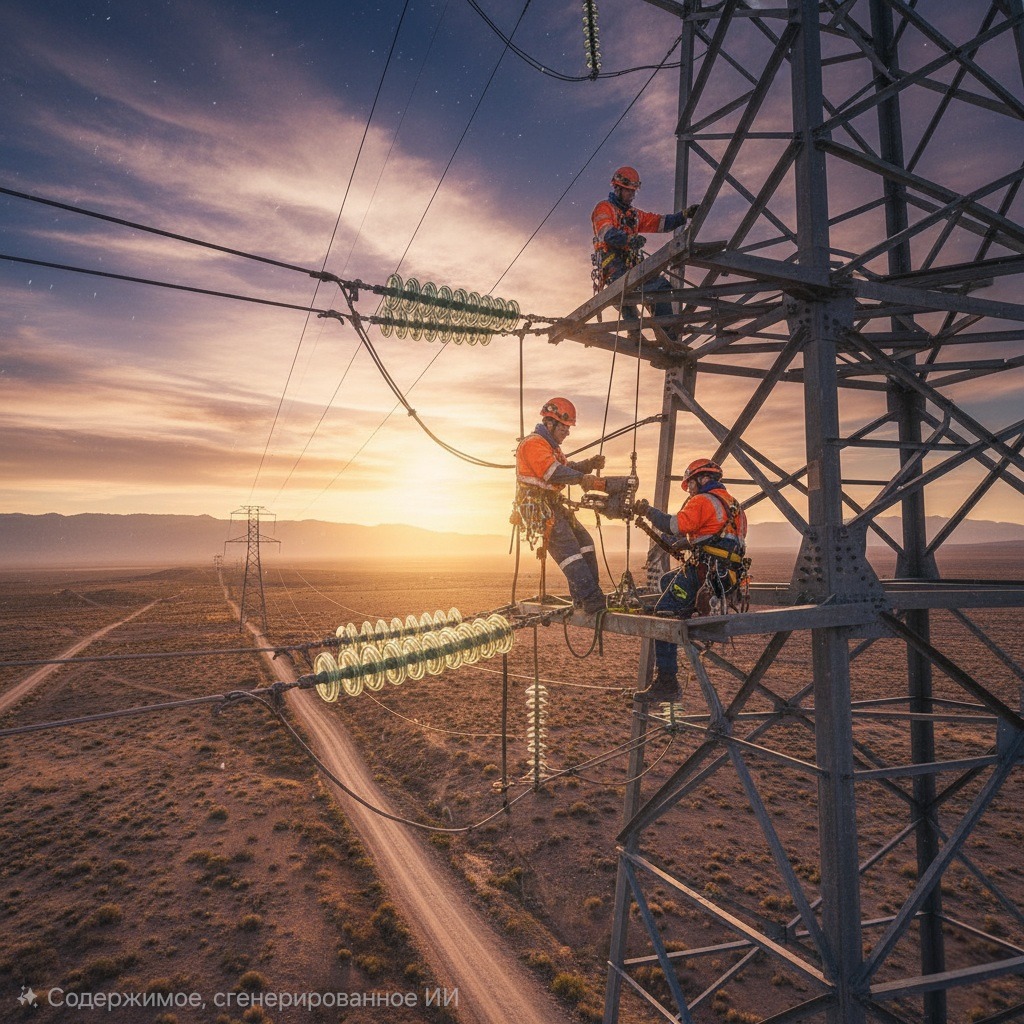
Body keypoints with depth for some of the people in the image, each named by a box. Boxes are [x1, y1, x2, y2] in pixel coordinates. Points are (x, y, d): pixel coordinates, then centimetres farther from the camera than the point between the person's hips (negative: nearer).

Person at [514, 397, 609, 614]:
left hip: (552, 505, 10)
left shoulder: (551, 446, 23)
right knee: (568, 549, -17)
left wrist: (590, 464, -3)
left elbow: (568, 467, 14)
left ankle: (582, 597, 7)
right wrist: (583, 478, -32)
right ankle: (592, 601, -20)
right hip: (536, 506, -10)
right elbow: (554, 472, -26)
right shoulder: (533, 443, -12)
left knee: (585, 541, 7)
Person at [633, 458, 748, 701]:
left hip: (703, 572, -9)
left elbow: (677, 525, -20)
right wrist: (677, 542, 27)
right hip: (726, 578, 10)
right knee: (667, 581, 29)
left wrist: (648, 511, -7)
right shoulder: (733, 505, 24)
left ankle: (666, 683, -10)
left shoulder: (702, 501, -5)